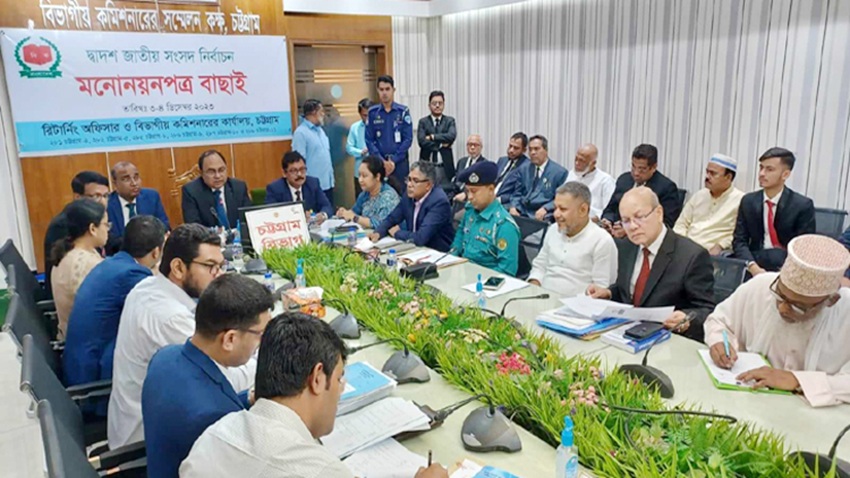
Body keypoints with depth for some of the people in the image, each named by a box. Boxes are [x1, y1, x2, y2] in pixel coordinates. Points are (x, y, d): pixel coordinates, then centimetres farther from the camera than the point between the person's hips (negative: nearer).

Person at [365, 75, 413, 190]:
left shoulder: (403, 111, 0)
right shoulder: (372, 113, 3)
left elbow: (408, 139, -4)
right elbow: (369, 140, 1)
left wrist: (394, 160, -10)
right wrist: (381, 161, -10)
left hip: (400, 162, -1)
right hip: (379, 163, 1)